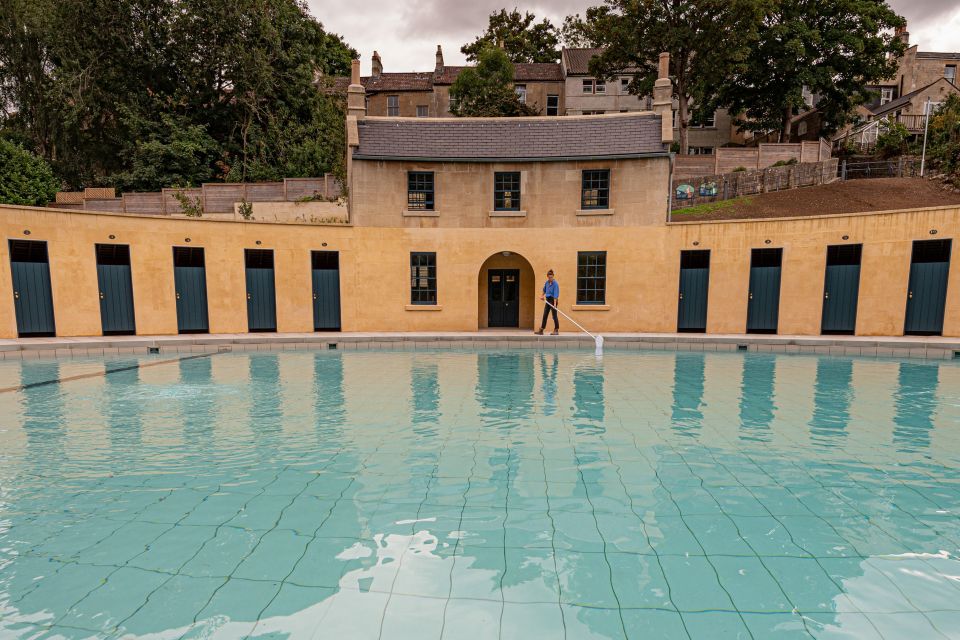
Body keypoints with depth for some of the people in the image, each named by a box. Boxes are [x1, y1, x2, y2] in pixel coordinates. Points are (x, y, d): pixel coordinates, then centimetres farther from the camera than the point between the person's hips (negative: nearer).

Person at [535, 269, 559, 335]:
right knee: (545, 315, 7)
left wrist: (555, 304, -29)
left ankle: (556, 330, 6)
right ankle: (541, 331, 10)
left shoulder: (555, 284, -16)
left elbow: (556, 295, -23)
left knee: (554, 315, -3)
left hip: (553, 300, -7)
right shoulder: (546, 283, 4)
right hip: (547, 300, 7)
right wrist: (542, 295, 29)